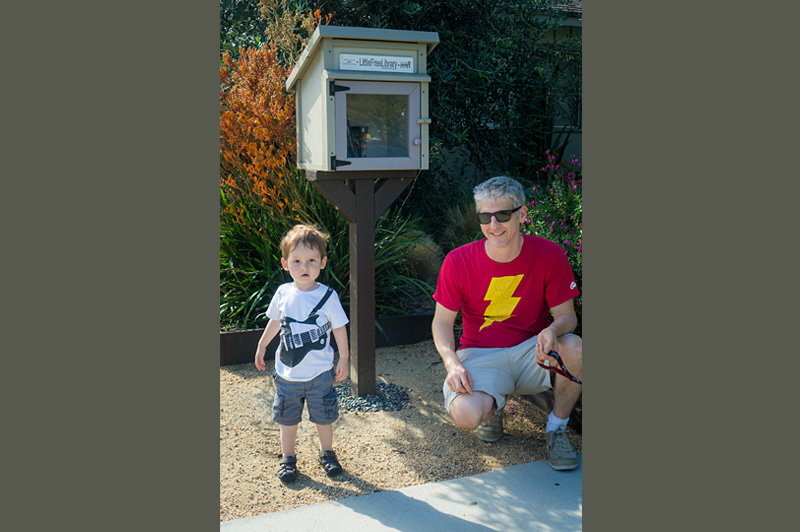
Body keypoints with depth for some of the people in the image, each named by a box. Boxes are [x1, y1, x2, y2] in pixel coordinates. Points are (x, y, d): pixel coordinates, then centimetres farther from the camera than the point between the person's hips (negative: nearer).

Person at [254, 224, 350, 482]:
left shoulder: (327, 296, -11)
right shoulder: (283, 293, -3)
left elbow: (339, 328, -3)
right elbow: (275, 322, 13)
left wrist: (344, 359, 0)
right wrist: (262, 346, 22)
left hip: (319, 373, -2)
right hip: (287, 373, 2)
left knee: (323, 417, 12)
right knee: (287, 417, 13)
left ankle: (326, 453, 35)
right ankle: (287, 458, 32)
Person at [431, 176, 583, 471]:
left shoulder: (549, 255, -12)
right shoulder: (458, 262, -13)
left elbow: (567, 315, -5)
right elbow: (442, 321, -3)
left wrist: (553, 330, -30)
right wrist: (452, 363, -22)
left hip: (531, 351, 1)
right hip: (480, 355, -1)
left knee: (574, 347, -32)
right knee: (465, 414, -30)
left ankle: (556, 429, -2)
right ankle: (492, 407, 12)